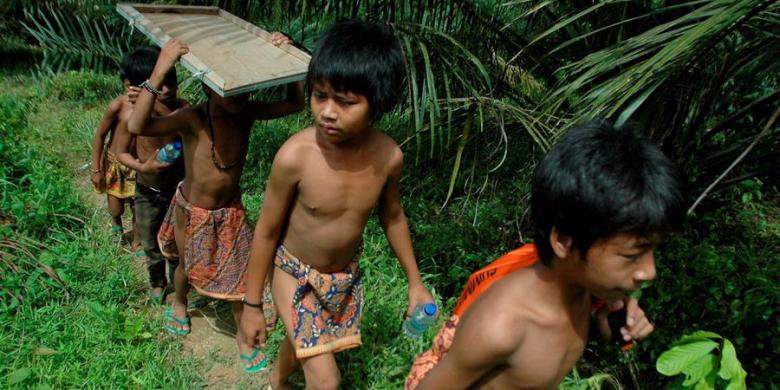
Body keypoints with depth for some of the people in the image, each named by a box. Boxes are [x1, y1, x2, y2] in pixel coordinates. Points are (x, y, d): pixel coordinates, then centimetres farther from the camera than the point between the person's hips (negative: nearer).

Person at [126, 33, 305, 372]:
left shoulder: (246, 113, -16)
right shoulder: (193, 119, -30)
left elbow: (295, 103, -12)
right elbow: (136, 126, -45)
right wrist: (159, 72, -56)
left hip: (231, 210, 3)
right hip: (193, 213, -3)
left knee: (241, 276, 9)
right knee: (189, 266, 25)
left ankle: (243, 335, 34)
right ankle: (179, 304, 59)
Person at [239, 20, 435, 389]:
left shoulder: (388, 155, -20)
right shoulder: (295, 155, -30)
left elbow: (392, 217, 0)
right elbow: (267, 231, -16)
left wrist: (415, 281, 9)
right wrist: (252, 304, -6)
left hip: (346, 274, 4)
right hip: (295, 273, -4)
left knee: (303, 339, 27)